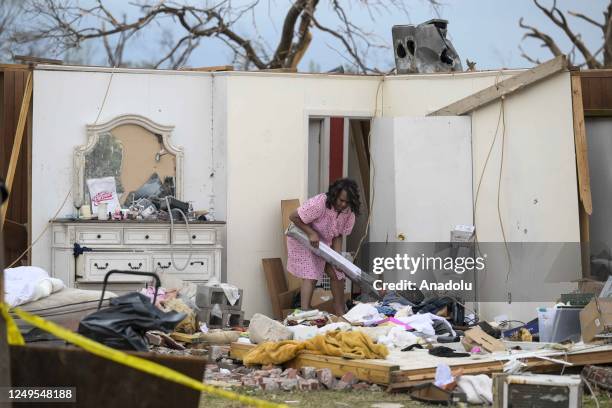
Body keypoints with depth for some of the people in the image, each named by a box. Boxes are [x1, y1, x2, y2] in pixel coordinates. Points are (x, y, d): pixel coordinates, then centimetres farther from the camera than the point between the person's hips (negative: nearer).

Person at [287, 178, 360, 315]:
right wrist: (311, 233, -31)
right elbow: (293, 217, -28)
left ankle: (340, 313, 11)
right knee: (310, 276, -17)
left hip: (325, 242, 6)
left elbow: (338, 235, -6)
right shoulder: (319, 204, -34)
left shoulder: (348, 212, -14)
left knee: (337, 274, 1)